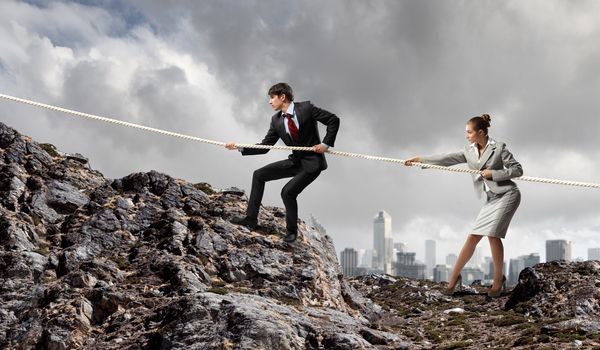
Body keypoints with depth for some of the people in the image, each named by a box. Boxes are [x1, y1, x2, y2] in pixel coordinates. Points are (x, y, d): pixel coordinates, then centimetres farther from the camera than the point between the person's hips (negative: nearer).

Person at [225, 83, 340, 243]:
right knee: (259, 175, 2)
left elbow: (334, 120, -11)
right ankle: (251, 219, 9)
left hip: (312, 162, -7)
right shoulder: (276, 120, 1)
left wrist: (326, 144, -15)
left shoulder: (306, 108, -15)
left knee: (288, 191, -22)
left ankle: (292, 230, 2)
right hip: (295, 161, 7)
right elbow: (264, 146, 3)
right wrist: (240, 148, -7)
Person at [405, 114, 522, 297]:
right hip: (491, 198, 6)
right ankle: (454, 276, 6)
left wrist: (493, 173, -15)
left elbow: (517, 170, -7)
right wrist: (421, 159, 5)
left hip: (507, 194, -6)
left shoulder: (499, 148, -8)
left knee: (492, 233, -17)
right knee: (473, 236, 0)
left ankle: (498, 279, -3)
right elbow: (448, 159, 8)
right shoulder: (469, 150, 9)